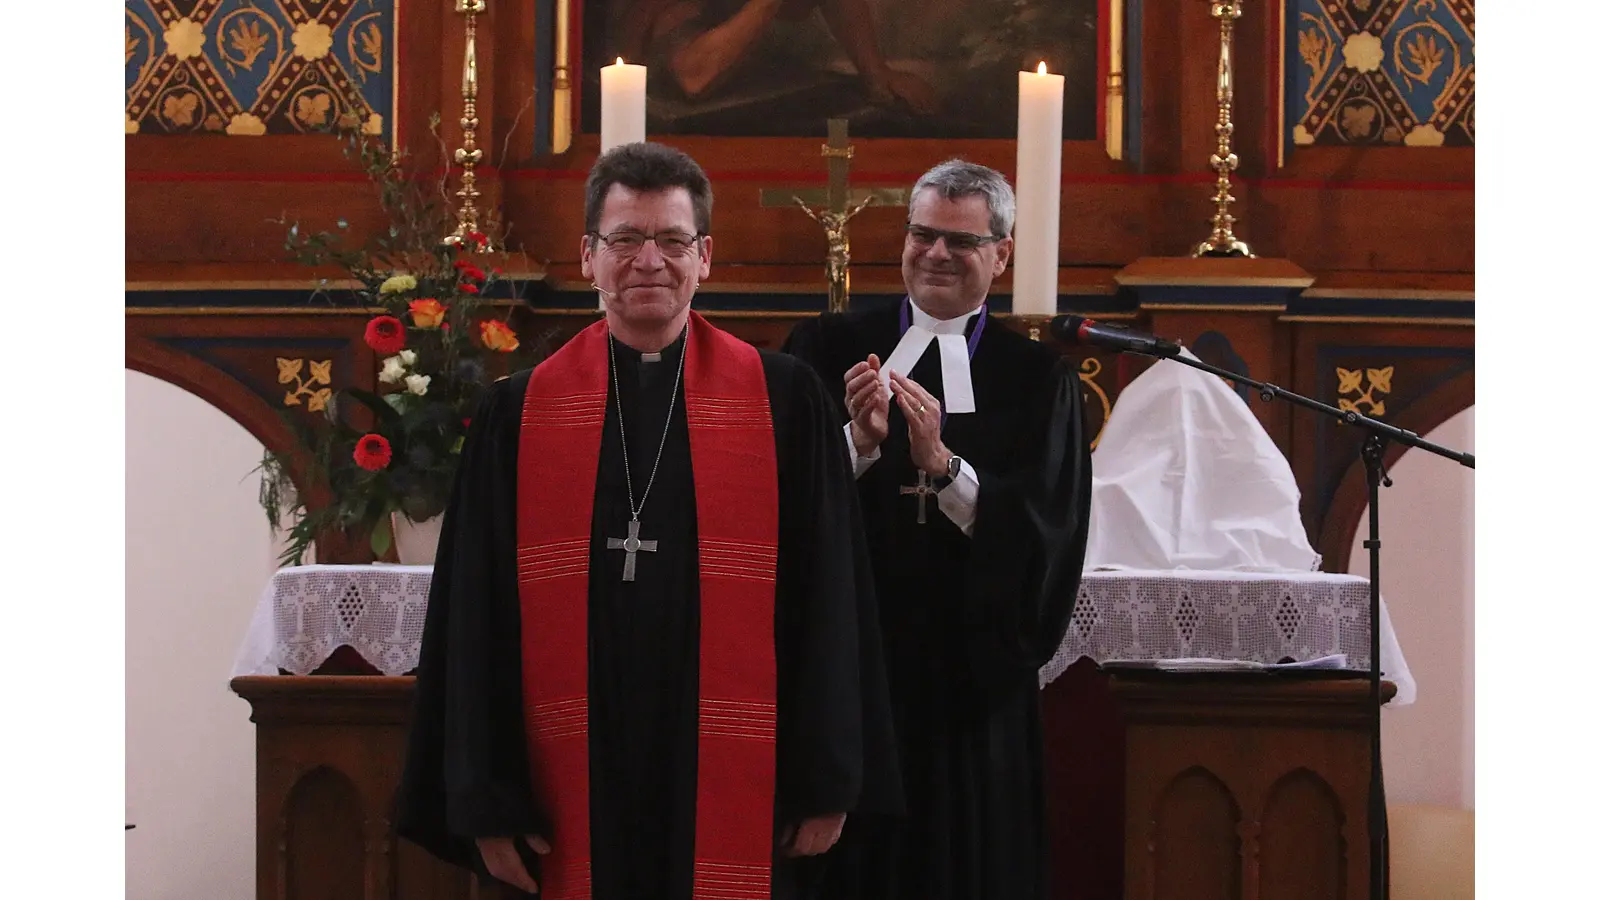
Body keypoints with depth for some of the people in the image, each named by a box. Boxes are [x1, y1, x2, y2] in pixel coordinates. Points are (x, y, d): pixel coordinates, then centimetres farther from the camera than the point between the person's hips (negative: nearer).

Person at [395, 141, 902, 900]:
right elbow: (476, 616, 3)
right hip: (578, 797, 1)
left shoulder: (786, 403, 2)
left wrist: (828, 782, -1)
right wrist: (488, 805, -2)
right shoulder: (518, 416, 4)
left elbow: (829, 598, 2)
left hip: (735, 799, -1)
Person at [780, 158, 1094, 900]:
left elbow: (1045, 531, -6)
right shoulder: (825, 350, 6)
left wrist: (942, 466, -19)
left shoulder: (1038, 380, 6)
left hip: (970, 678, 0)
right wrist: (858, 444, -20)